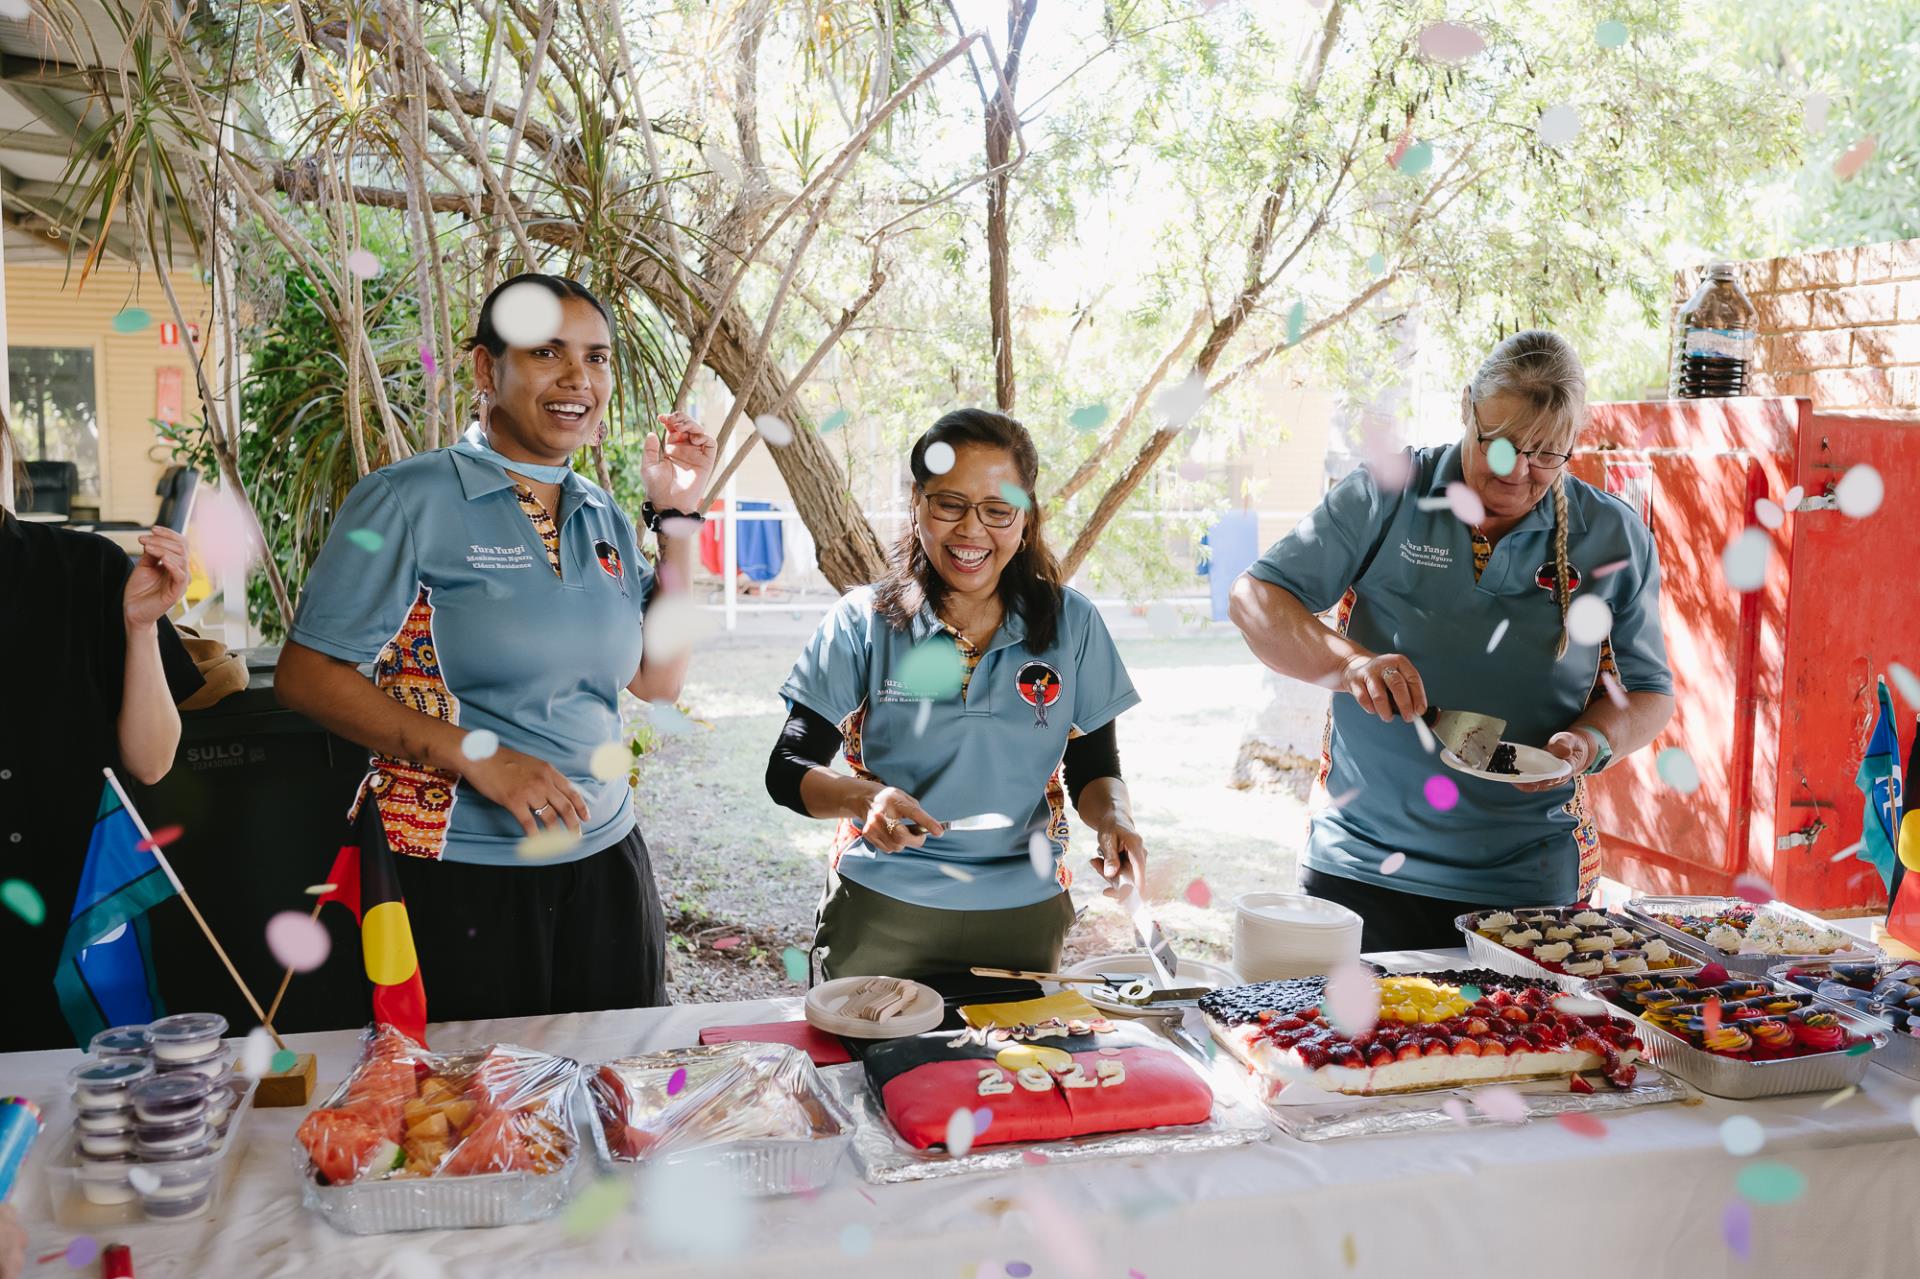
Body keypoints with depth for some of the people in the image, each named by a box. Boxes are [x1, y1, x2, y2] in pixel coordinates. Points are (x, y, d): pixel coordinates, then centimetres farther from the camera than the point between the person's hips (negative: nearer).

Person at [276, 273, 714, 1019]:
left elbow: (659, 680, 8)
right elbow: (306, 676, -12)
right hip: (457, 877, -5)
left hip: (603, 865, 6)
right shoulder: (410, 501, -8)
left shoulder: (603, 518, 10)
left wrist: (676, 517, 3)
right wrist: (476, 756, -21)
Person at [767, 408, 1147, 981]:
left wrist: (1115, 819, -17)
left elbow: (1094, 771, 5)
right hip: (879, 917, -1)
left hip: (1022, 918, 2)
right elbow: (787, 769, -7)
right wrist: (862, 796, -27)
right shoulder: (863, 622, -6)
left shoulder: (1071, 624, -2)